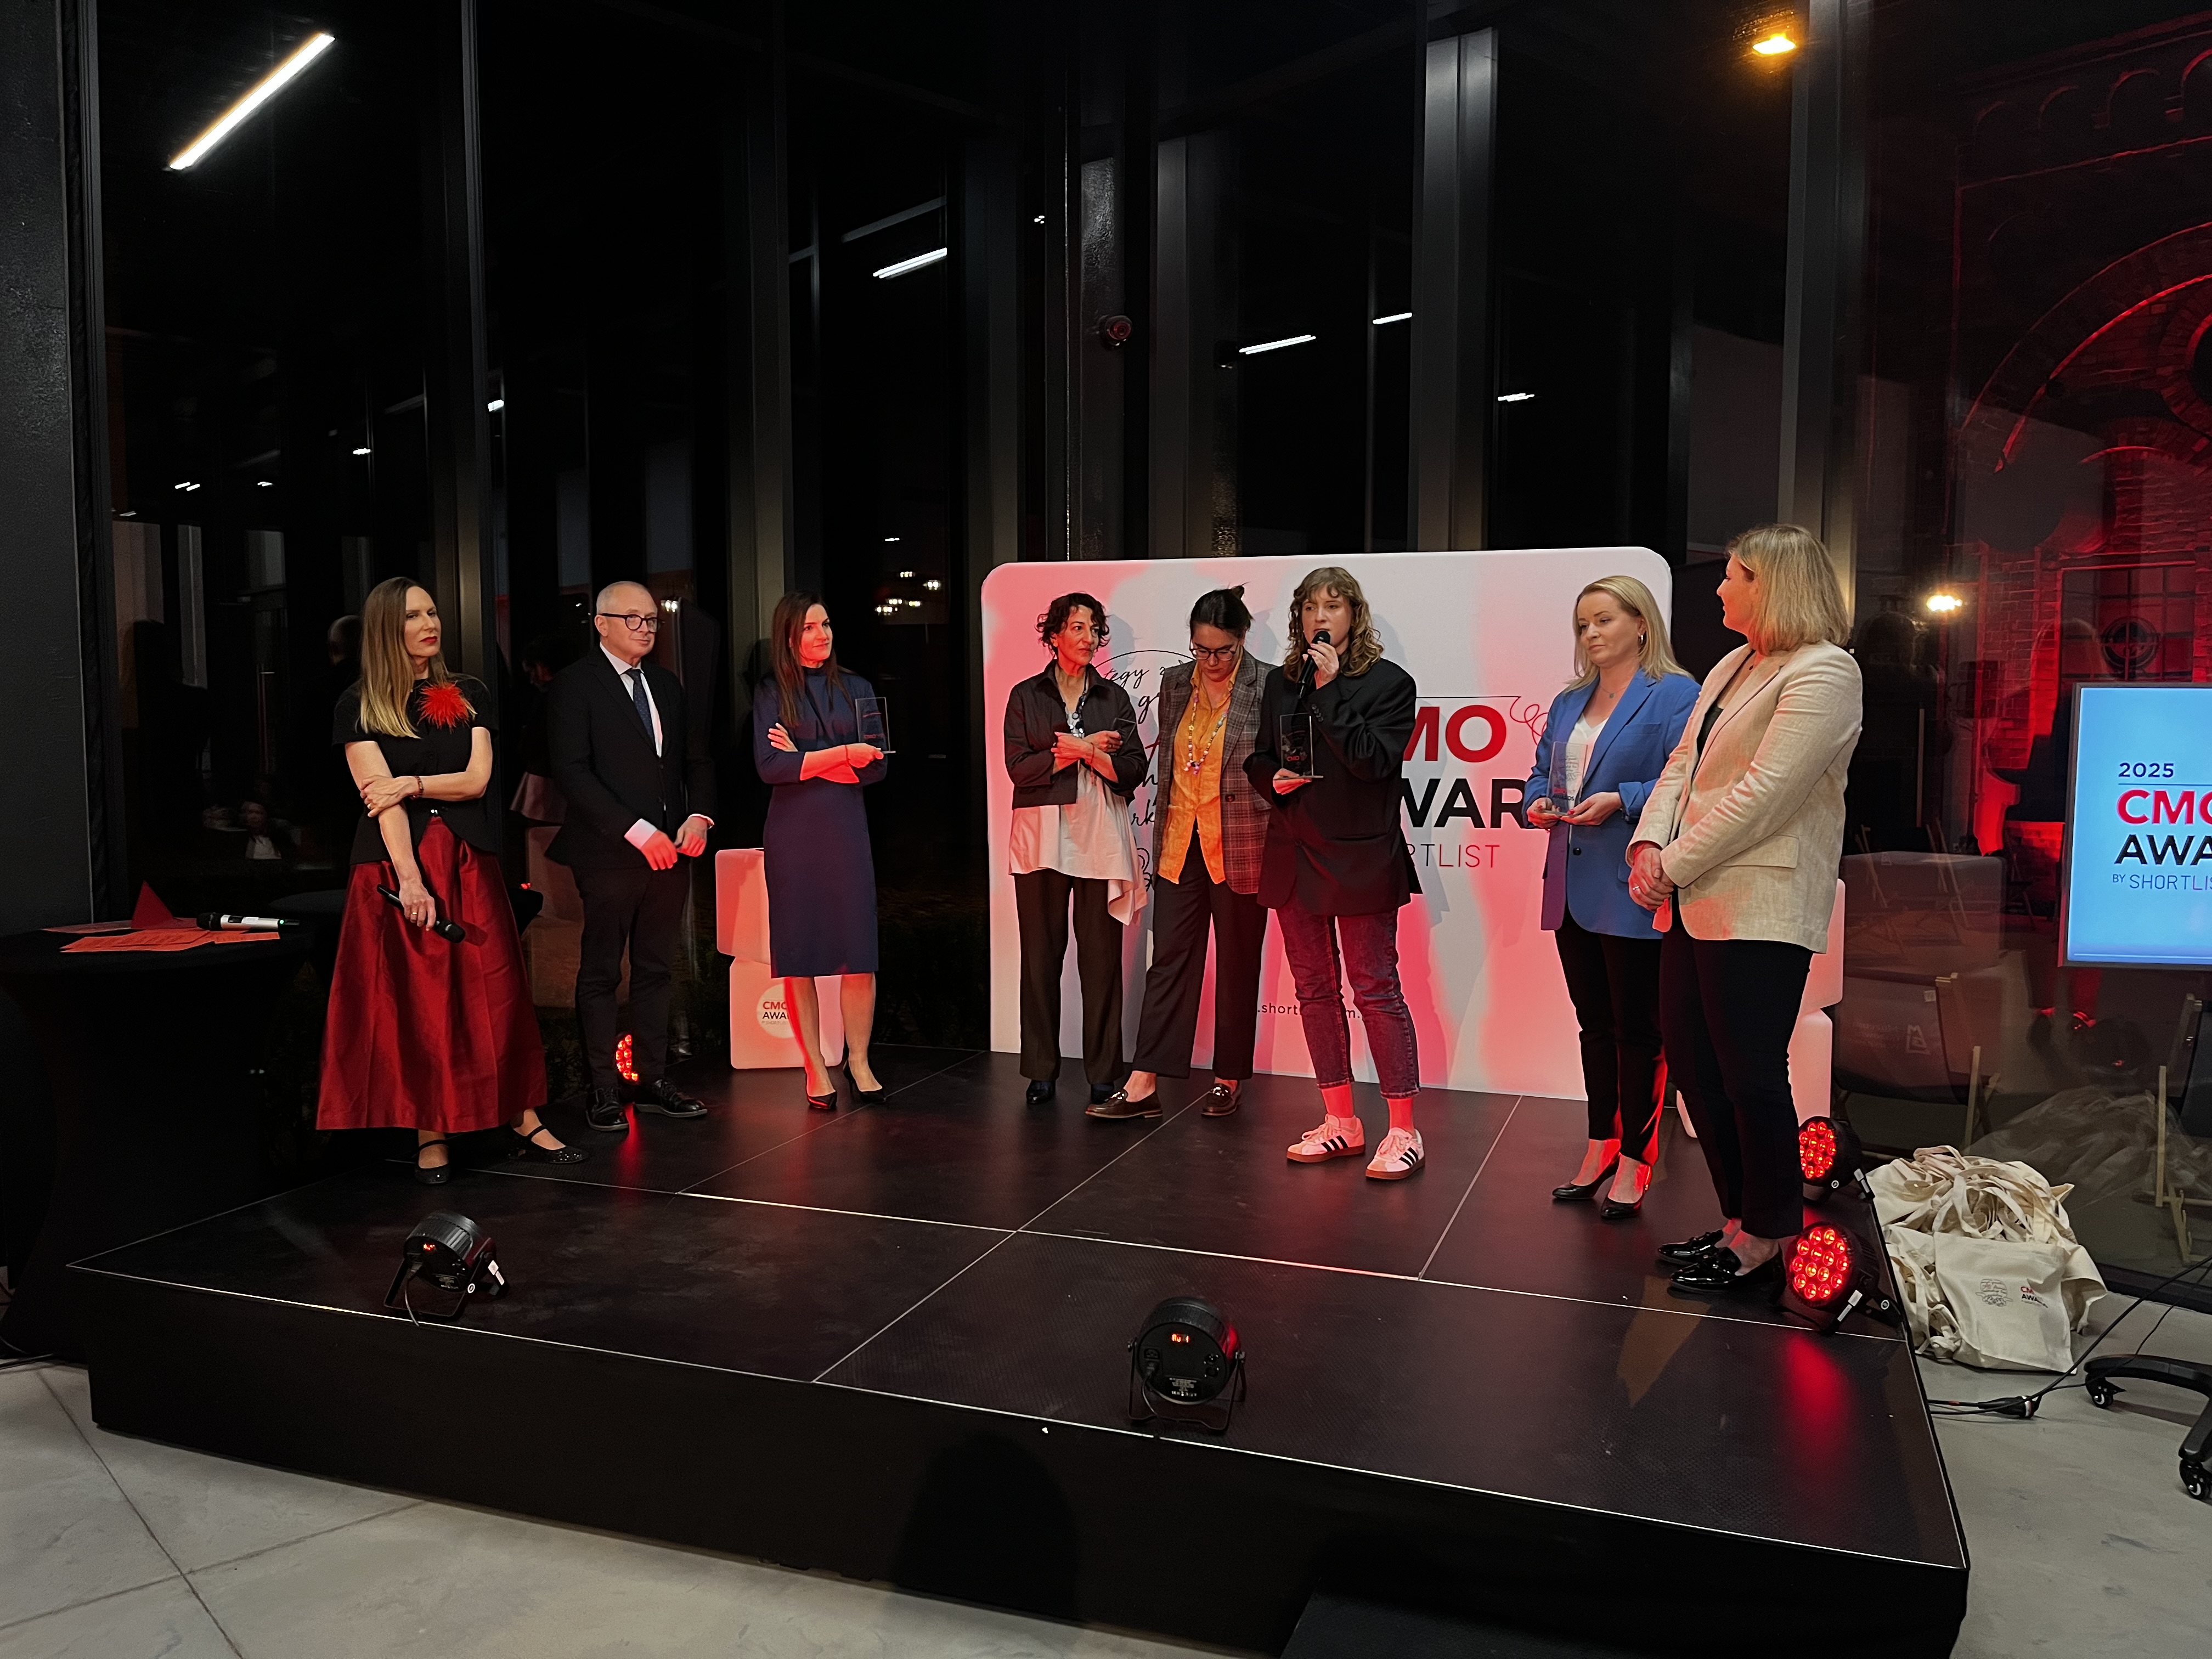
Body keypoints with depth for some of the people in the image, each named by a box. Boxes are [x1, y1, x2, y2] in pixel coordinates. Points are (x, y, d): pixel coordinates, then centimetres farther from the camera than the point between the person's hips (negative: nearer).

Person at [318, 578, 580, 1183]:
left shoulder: (469, 695, 10)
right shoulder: (358, 705, 1)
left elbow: (478, 780, 2)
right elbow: (380, 796, -10)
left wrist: (410, 784, -11)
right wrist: (409, 877, -20)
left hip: (467, 860, 2)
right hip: (396, 861, -2)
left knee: (492, 993, 2)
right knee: (411, 1002, 0)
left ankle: (525, 1123, 7)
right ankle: (429, 1135, 8)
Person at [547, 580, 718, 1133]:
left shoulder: (666, 685, 16)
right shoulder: (574, 686, -5)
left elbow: (697, 759, 17)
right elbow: (572, 772, -14)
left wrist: (698, 816, -2)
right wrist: (637, 831, -19)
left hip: (668, 852, 6)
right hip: (609, 854, -6)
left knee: (654, 970, 11)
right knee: (601, 974, 3)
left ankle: (653, 1080, 18)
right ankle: (603, 1092, 10)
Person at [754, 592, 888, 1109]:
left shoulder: (856, 689, 10)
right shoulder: (772, 695, 4)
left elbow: (875, 768, 1)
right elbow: (769, 767, -10)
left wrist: (807, 761, -7)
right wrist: (842, 754, -13)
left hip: (847, 830, 2)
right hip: (792, 834, -1)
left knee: (860, 950, -2)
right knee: (798, 955, 0)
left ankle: (858, 1061, 12)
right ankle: (815, 1069, 9)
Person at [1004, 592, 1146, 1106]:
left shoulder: (1114, 698, 12)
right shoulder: (1026, 696, 8)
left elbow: (1133, 770, 2)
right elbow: (1018, 766, -5)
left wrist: (1076, 747, -9)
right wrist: (1089, 749, -9)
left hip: (1101, 837, 1)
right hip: (1041, 835, 0)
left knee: (1102, 956, -1)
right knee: (1041, 953, 2)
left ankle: (1104, 1074, 7)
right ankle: (1041, 1070, 13)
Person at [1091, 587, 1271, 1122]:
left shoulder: (1266, 687, -7)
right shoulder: (1175, 683, 7)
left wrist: (1275, 844, -9)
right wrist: (1162, 832, 14)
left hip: (1239, 848, -4)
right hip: (1180, 845, 4)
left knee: (1236, 965, 8)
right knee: (1169, 959, 4)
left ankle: (1228, 1080, 21)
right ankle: (1143, 1085, 5)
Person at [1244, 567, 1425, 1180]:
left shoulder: (1388, 682, -4)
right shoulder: (1281, 683, 12)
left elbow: (1374, 760, -16)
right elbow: (1260, 758, 19)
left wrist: (1330, 689, -17)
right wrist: (1272, 780, -4)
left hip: (1359, 854, -6)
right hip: (1293, 852, 6)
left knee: (1376, 988, -4)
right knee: (1314, 988, 10)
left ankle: (1403, 1130, 4)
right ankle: (1340, 1122, 21)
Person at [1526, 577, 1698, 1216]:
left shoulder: (1674, 696, -6)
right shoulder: (1568, 703, 17)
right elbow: (1541, 773, 22)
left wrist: (1621, 801, -24)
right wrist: (1538, 805, 1)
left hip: (1634, 893, -7)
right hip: (1572, 891, 8)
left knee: (1637, 1030, 1)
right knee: (1594, 1024, 16)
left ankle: (1634, 1162, 12)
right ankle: (1600, 1147, 28)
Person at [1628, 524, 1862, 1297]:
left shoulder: (1822, 674, -10)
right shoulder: (1731, 666, 19)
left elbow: (1763, 793, -17)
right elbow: (1682, 764, 16)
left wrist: (1675, 864, -15)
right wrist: (1650, 843, -1)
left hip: (1760, 910, -9)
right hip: (1696, 902, 9)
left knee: (1751, 1074, -2)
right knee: (1691, 1059, 11)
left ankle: (1767, 1240, 13)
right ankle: (1740, 1219, 25)